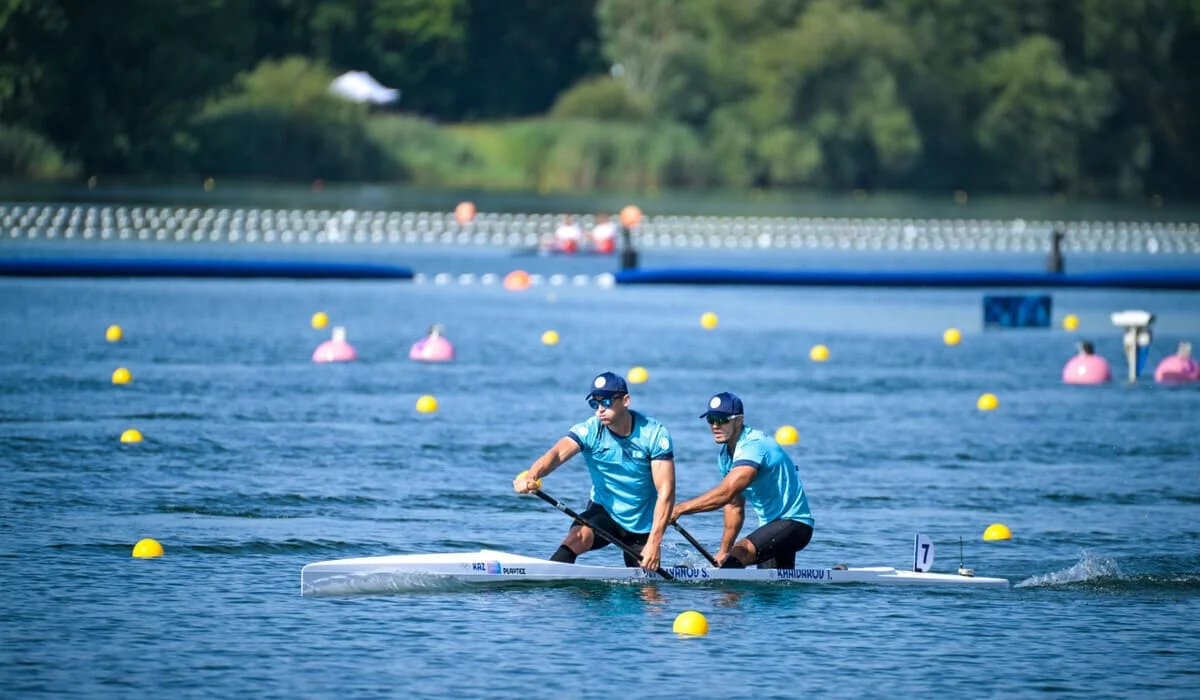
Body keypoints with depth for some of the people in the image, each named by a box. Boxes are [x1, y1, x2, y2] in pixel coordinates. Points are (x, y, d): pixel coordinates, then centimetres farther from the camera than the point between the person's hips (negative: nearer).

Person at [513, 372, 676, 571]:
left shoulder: (654, 434, -17)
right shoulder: (589, 431, -15)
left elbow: (666, 491, -19)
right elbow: (558, 453, -33)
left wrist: (654, 542, -28)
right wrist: (531, 476, -56)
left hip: (642, 524, 0)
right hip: (604, 510, 0)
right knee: (577, 537, -30)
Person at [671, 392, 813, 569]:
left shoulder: (753, 446, -22)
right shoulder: (725, 455, 9)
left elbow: (725, 493, -34)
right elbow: (734, 507, 16)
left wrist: (679, 509, -35)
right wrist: (724, 551, 13)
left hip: (793, 523, -10)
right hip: (771, 525, 10)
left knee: (737, 556, -32)